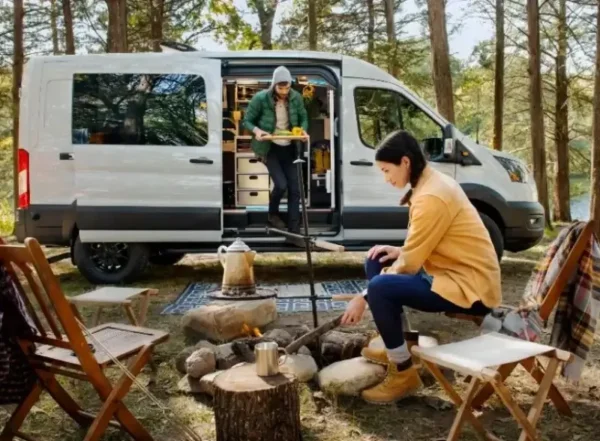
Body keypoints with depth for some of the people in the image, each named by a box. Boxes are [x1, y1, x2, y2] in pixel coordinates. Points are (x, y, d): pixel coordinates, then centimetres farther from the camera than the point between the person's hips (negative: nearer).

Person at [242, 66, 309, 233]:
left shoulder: (296, 98, -7)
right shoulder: (260, 98, -16)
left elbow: (303, 117, 8)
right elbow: (247, 121, -7)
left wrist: (303, 130, -13)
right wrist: (257, 131, -27)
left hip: (289, 148, 4)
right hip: (270, 148, -4)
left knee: (295, 188, 1)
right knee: (281, 184, -14)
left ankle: (294, 229, 9)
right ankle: (273, 214, 19)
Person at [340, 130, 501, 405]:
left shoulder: (431, 197, -22)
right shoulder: (434, 182, 8)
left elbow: (411, 264, -21)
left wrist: (364, 298, -15)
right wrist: (401, 251, 2)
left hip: (470, 287, -10)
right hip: (456, 272, 10)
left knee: (380, 289, -26)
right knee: (377, 261, 12)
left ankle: (404, 374, -7)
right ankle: (395, 346, 21)